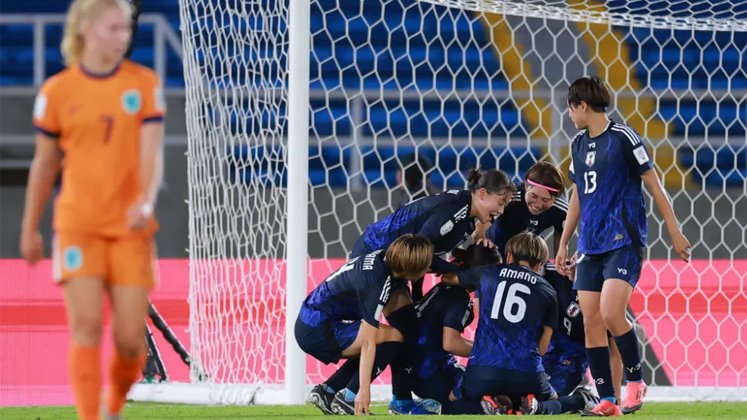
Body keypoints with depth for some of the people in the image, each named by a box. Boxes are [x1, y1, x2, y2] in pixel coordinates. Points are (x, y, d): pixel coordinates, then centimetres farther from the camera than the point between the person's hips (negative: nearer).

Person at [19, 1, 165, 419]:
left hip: (130, 228, 1)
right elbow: (44, 163, 10)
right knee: (87, 327, -13)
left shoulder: (145, 83, 1)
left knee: (130, 338, 0)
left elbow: (152, 153, -6)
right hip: (78, 224, -1)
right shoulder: (57, 91, 0)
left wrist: (147, 201, -25)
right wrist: (30, 228, 15)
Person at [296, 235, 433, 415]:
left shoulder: (382, 258, 1)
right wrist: (364, 390, -24)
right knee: (394, 337, -12)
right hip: (318, 331, -9)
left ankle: (326, 391, 13)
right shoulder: (376, 284, -23)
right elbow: (368, 343, -24)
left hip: (308, 324, 9)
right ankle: (347, 399, -9)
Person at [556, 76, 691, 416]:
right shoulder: (579, 144, 14)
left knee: (611, 312, -20)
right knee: (591, 322, 0)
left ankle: (635, 380, 0)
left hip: (623, 241, -7)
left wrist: (674, 231, -5)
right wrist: (563, 243, 24)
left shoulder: (623, 137, -7)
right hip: (590, 246, 7)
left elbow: (653, 184, -4)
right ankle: (607, 401, 4)